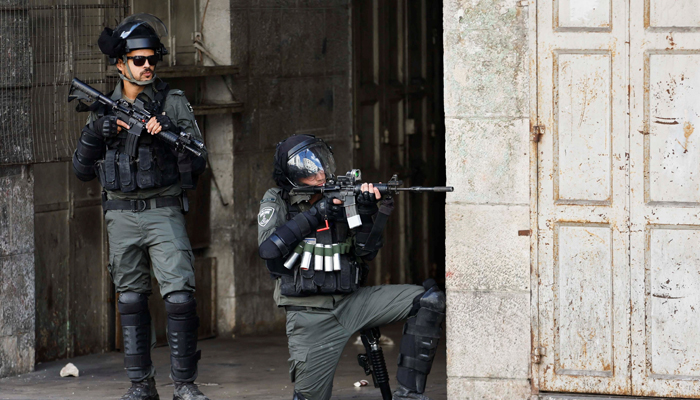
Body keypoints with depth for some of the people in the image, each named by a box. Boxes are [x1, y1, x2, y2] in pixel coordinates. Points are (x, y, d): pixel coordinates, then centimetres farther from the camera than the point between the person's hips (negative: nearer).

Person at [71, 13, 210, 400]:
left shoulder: (173, 103, 1)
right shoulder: (105, 109, 9)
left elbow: (198, 161, -4)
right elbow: (82, 169, 9)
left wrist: (168, 131, -19)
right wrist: (95, 131, -7)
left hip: (163, 212, -3)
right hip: (121, 218, 3)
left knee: (180, 294, -13)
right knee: (131, 299, 6)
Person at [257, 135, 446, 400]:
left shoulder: (340, 199, 6)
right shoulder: (276, 203, 2)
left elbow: (365, 254, -1)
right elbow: (269, 248, -17)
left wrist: (366, 214, -18)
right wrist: (314, 215, -17)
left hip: (350, 303, 3)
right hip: (310, 316, -3)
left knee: (430, 300, -15)